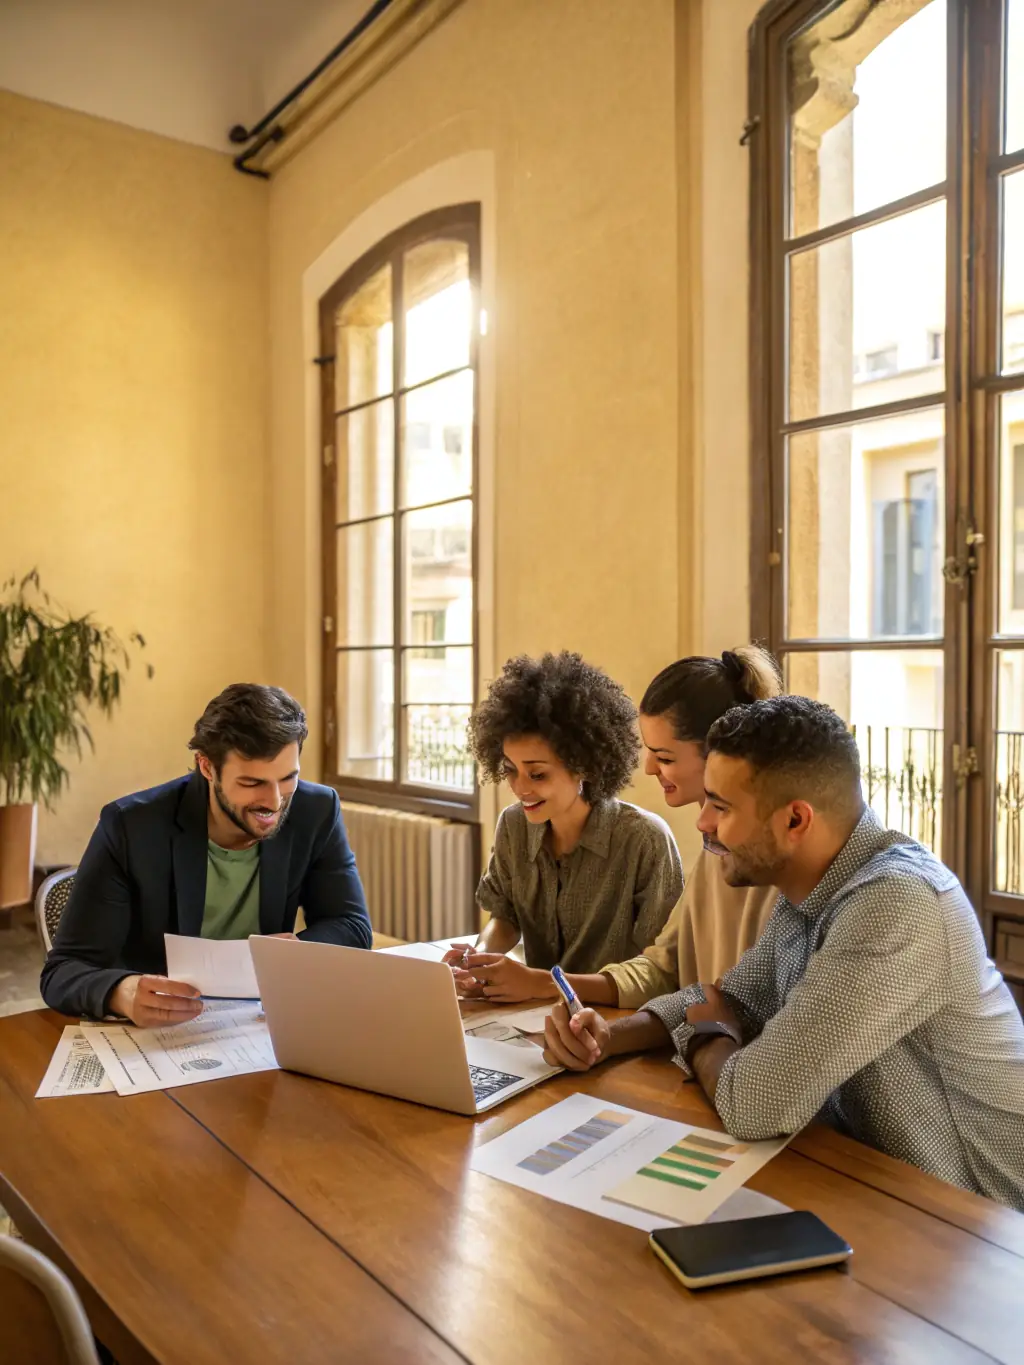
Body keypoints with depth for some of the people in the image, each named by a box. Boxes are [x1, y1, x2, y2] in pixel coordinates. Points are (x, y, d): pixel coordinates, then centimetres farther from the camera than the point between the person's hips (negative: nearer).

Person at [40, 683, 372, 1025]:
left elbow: (353, 929, -5)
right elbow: (63, 970, -16)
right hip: (150, 1031, -1)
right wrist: (123, 994, -38)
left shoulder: (316, 812, -9)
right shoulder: (130, 827, -17)